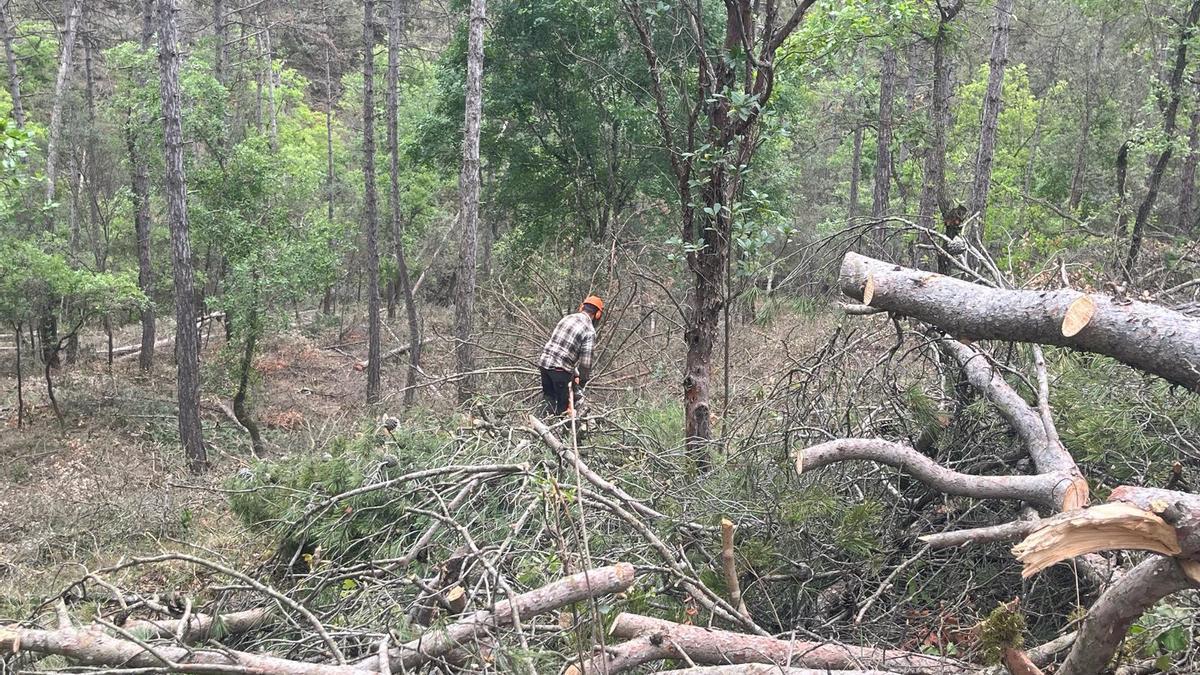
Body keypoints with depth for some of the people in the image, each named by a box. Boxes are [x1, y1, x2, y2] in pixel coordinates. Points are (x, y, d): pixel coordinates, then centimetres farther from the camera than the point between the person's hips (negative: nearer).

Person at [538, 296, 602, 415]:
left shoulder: (567, 318, 13)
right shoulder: (590, 331, -8)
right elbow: (585, 361, -11)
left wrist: (574, 373, 25)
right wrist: (583, 381, 6)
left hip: (544, 362, 6)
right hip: (561, 369, -6)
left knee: (549, 398, 18)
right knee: (563, 405, 6)